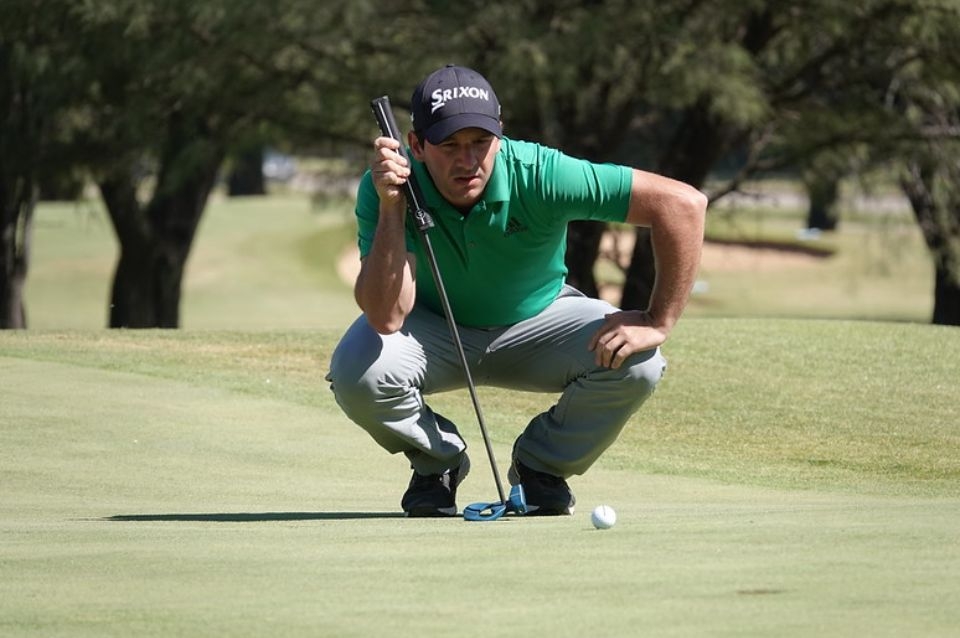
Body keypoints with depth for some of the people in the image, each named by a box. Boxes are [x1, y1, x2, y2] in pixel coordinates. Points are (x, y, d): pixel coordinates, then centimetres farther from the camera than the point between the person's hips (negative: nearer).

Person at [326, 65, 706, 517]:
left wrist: (657, 323, -30)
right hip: (433, 325, 0)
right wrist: (391, 208, -46)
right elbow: (386, 317, -37)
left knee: (635, 362, -27)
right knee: (356, 372, -32)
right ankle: (437, 461, 3)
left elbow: (683, 203, -32)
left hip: (534, 321, 0)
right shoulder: (382, 186, -28)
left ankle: (541, 464, 3)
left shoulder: (539, 175, -32)